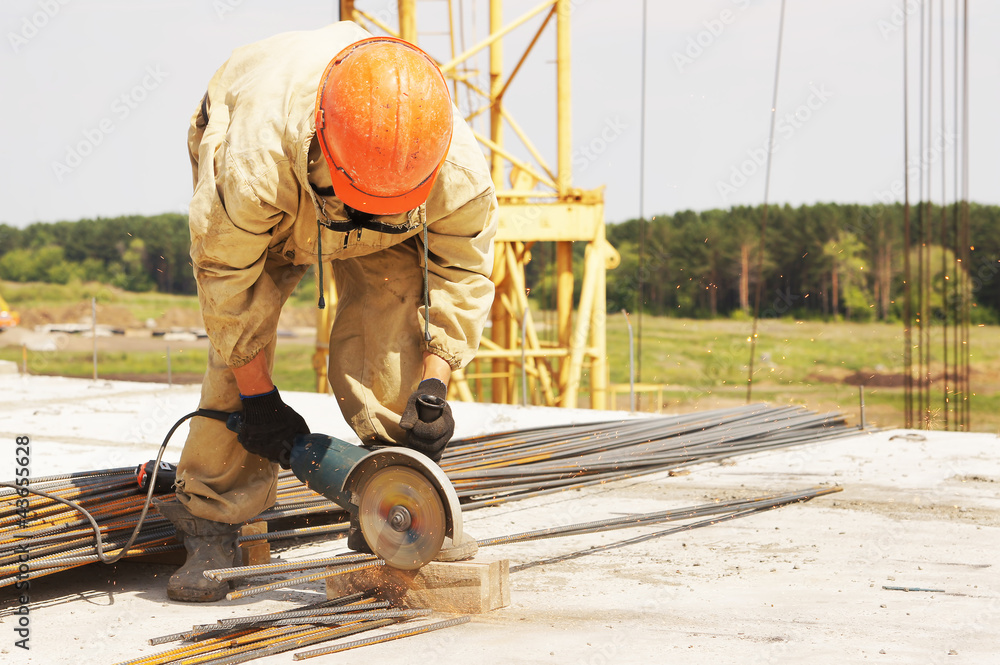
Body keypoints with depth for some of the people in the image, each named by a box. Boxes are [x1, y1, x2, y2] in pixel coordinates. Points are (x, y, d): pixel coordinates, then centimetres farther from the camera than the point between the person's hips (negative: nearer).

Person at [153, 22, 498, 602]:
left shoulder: (459, 171, -40)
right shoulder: (253, 161, -47)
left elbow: (464, 274, -19)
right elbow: (225, 274, -30)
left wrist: (434, 385, -28)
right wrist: (259, 399, -23)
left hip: (391, 238, 1)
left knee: (389, 352, -18)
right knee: (239, 341, -17)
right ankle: (212, 521, -6)